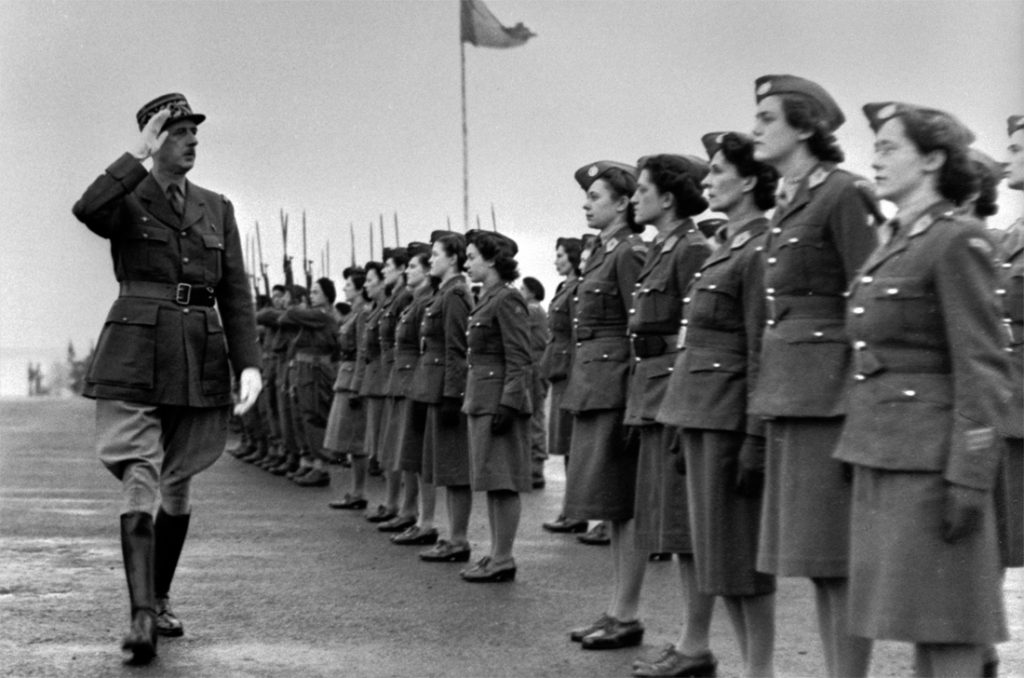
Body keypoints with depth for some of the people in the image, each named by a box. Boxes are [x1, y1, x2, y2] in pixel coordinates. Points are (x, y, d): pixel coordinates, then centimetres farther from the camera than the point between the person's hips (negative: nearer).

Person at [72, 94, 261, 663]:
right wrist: (140, 156, -17)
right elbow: (87, 210, -24)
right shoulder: (126, 199, 2)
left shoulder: (217, 209, 13)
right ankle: (142, 617, -19)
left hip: (201, 361, 4)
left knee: (177, 487, 13)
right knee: (140, 483, -14)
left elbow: (237, 295, 8)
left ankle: (161, 599, 28)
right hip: (136, 357, -4)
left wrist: (250, 365, -4)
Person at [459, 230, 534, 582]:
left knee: (502, 482, -5)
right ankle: (496, 554, 18)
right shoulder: (486, 300, 15)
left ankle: (503, 560, 0)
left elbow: (519, 360, -17)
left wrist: (508, 404, -22)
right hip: (480, 400, 10)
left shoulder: (508, 300, -13)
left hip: (499, 399, -10)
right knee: (491, 483, 12)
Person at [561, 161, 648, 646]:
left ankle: (626, 616, 1)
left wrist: (632, 404, -19)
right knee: (614, 506, 12)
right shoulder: (602, 251, 15)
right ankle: (617, 610, 18)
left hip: (615, 382, -9)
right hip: (592, 385, 9)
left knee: (623, 503, -4)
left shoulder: (629, 253, -12)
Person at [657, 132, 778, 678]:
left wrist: (756, 439, -20)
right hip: (698, 409, 9)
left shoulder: (758, 251, -12)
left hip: (729, 411, -9)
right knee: (713, 545, 12)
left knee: (740, 547, -2)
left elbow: (762, 354, -17)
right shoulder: (724, 246, 15)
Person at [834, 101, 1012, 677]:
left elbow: (984, 370, -14)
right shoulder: (893, 242, 16)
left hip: (929, 457, -8)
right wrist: (863, 450, 16)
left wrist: (969, 477, -19)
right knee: (919, 627, 12)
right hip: (880, 455, 8)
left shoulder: (958, 241, -10)